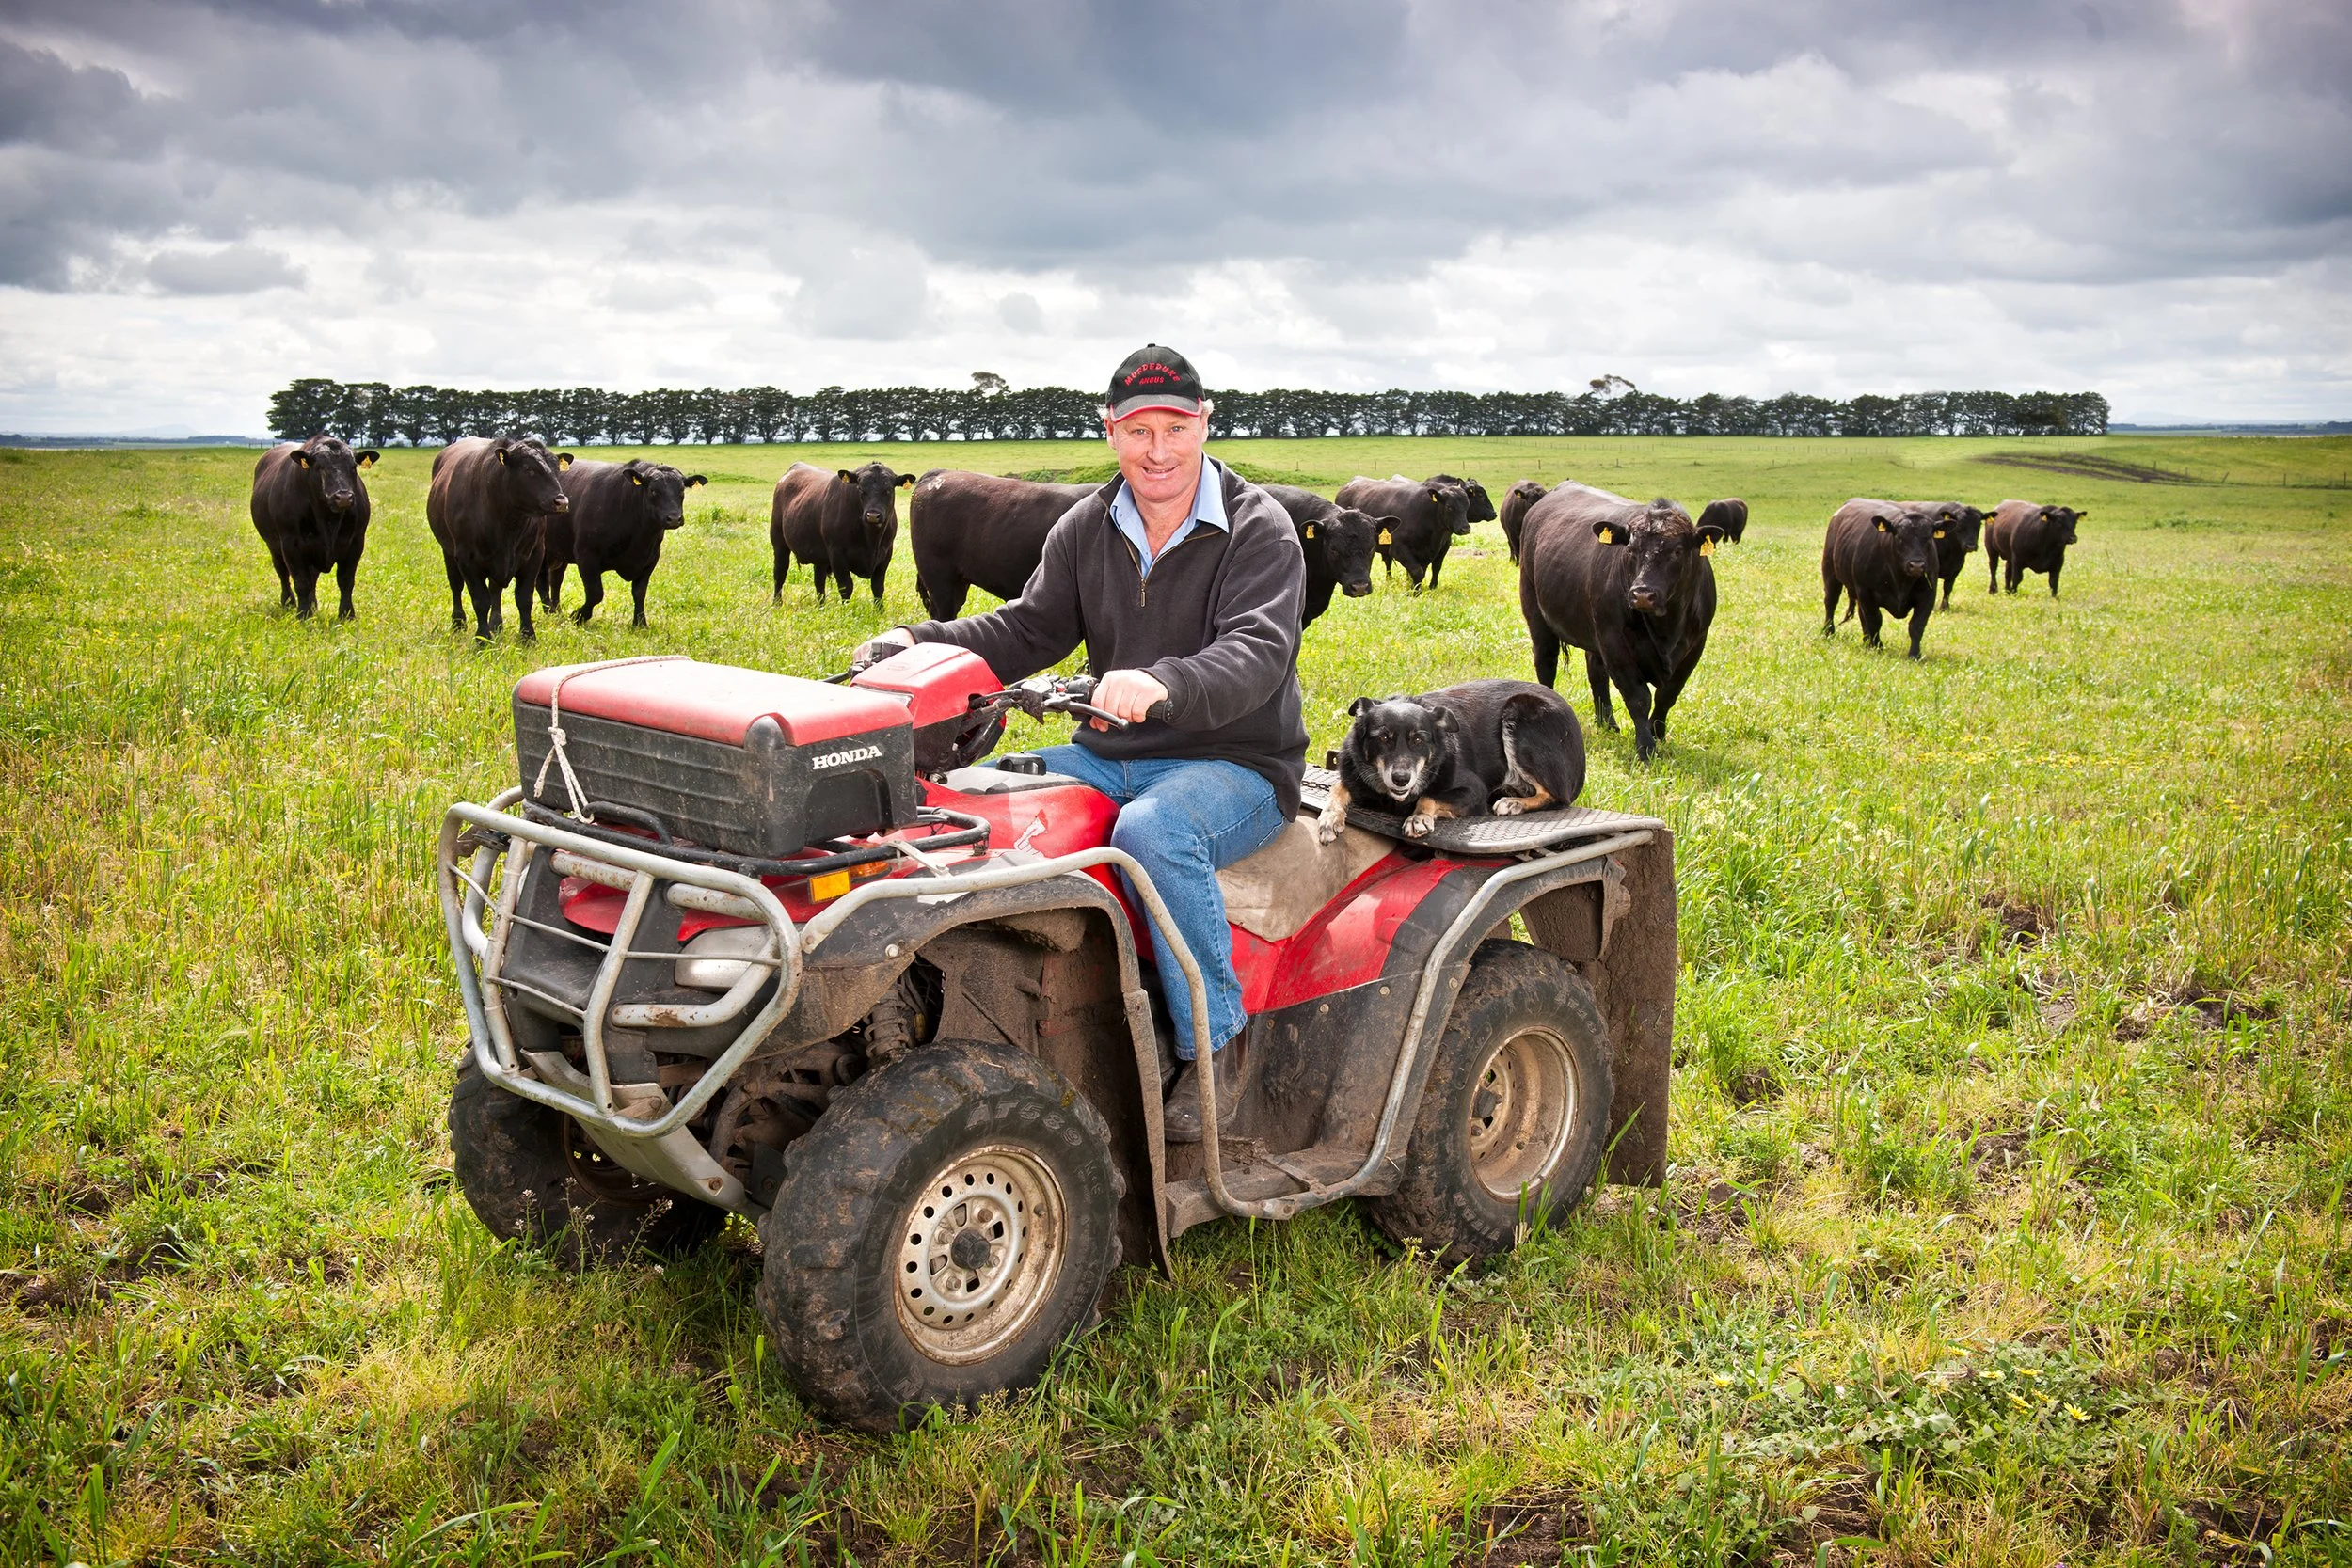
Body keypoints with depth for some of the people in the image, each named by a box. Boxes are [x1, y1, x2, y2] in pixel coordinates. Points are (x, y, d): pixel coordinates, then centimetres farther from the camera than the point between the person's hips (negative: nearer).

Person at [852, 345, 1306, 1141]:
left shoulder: (1259, 531, -9)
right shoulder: (1088, 529, 8)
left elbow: (1256, 655, -25)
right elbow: (1028, 631, 8)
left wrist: (1162, 683, -46)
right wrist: (921, 642, -11)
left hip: (1237, 765, -6)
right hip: (1115, 758, 6)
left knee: (1154, 829, -38)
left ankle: (1216, 1045, -20)